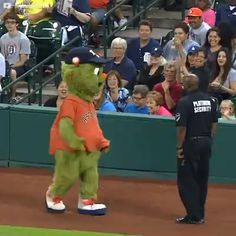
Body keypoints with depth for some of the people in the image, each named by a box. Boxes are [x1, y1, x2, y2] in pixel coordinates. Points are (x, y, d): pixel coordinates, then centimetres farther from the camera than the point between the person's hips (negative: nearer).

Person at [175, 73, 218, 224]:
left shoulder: (185, 102, -14)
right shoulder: (210, 100, 5)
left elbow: (182, 127, -16)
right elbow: (214, 123, 9)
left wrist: (180, 147, -9)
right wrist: (209, 141, 15)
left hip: (191, 144, -6)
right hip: (206, 143, 6)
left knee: (186, 180, 0)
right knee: (202, 179, 14)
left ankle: (194, 215, -5)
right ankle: (200, 214, 20)